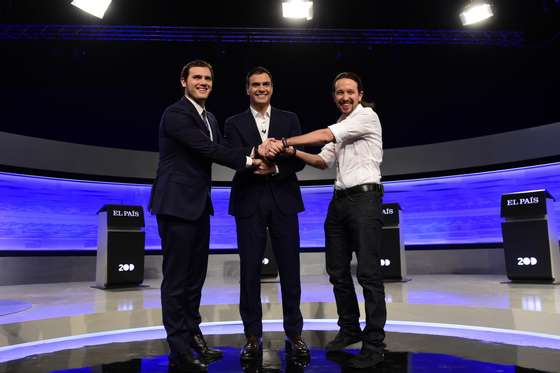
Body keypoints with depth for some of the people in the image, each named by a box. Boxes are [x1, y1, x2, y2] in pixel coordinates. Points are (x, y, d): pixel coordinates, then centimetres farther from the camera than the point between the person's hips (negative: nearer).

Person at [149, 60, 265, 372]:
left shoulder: (210, 118, 17)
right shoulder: (176, 114, -11)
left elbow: (220, 150, 9)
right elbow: (208, 150, -18)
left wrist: (254, 153, -8)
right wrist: (249, 161, -12)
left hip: (199, 204, 9)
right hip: (177, 203, -8)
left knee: (196, 275, 15)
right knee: (177, 277, 0)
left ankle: (193, 336, 30)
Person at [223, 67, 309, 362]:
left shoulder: (289, 120, 10)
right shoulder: (234, 124, 7)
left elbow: (299, 160, 1)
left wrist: (274, 167, -17)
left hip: (283, 201, 1)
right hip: (249, 203, 0)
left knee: (290, 270, 6)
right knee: (250, 271, 5)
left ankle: (293, 334, 20)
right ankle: (253, 336, 18)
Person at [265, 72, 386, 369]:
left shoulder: (367, 116, -4)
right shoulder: (337, 128, 20)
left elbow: (324, 136, -14)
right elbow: (323, 161, 17)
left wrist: (284, 141, -14)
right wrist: (292, 152, 2)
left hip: (365, 198, -8)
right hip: (340, 199, 8)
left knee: (368, 272, -6)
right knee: (337, 271, 11)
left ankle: (374, 343, 3)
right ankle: (350, 329, 27)